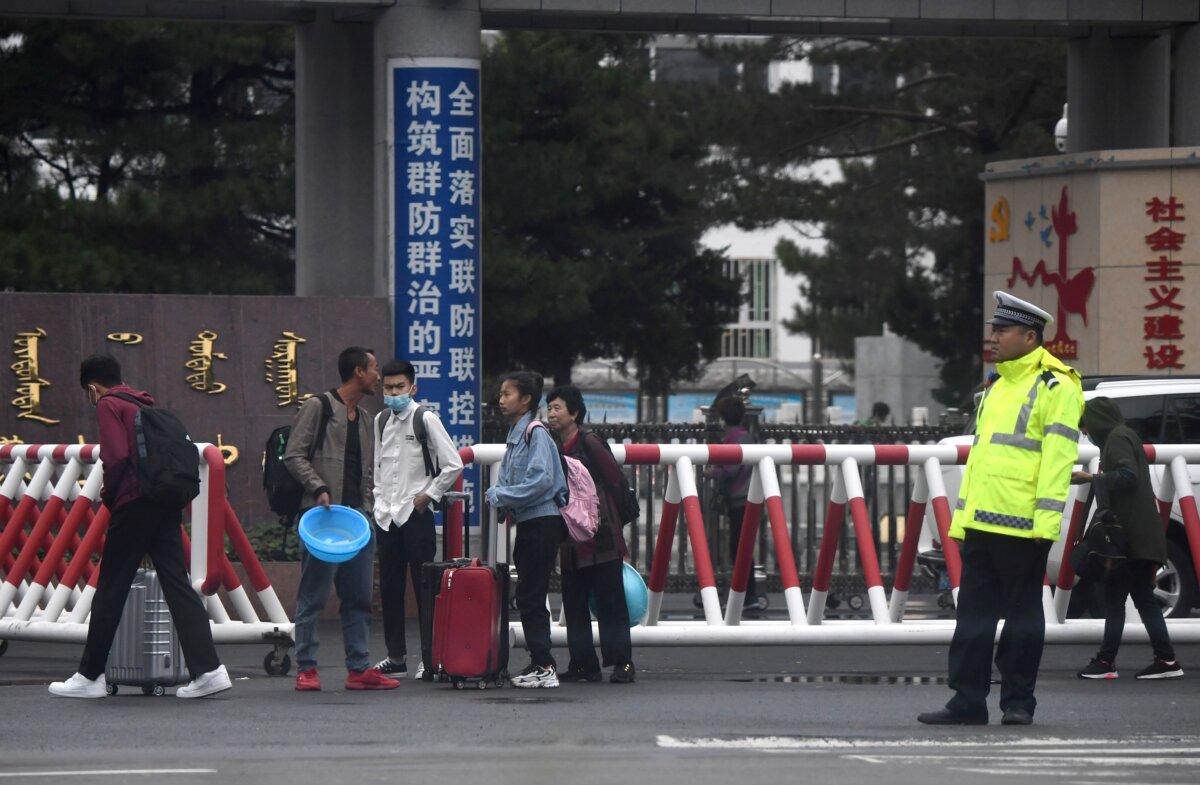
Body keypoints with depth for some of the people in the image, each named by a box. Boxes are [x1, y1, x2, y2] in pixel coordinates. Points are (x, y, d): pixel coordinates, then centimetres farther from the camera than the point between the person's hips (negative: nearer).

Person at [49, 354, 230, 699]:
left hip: (133, 504, -7)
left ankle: (90, 676, 8)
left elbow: (117, 457, -15)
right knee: (177, 584, 3)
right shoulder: (145, 404, 20)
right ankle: (208, 668, -8)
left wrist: (109, 495, 1)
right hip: (167, 503, 7)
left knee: (109, 590, 2)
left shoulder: (108, 406, -1)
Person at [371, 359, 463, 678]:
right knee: (389, 587, 8)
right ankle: (395, 655, 15)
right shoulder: (381, 421, 12)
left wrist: (429, 495, -7)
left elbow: (453, 465, -9)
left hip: (416, 514, -6)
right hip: (387, 517, 6)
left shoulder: (425, 419, -7)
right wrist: (380, 502, 13)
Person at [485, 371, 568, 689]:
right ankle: (540, 663, 15)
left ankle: (544, 666, -11)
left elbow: (540, 480, -21)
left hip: (543, 522, -10)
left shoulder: (536, 434, -11)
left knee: (530, 596, -11)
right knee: (528, 597, 10)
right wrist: (497, 495, 2)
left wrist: (501, 496, -14)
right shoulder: (515, 435, 17)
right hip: (527, 524, 10)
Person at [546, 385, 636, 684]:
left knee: (610, 602, -5)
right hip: (572, 544, 8)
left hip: (601, 540, -8)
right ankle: (583, 665, 13)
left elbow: (617, 484, -8)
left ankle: (622, 663, -3)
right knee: (574, 604, 8)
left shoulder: (590, 444, -9)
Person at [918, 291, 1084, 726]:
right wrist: (961, 519, 19)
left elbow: (1057, 456, -13)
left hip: (1023, 526, -8)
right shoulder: (996, 388, 20)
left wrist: (1047, 520, -20)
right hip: (981, 524, 8)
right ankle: (967, 701, 10)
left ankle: (1018, 701, 8)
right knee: (974, 613, 7)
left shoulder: (1055, 387, -6)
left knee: (1023, 614, 1)